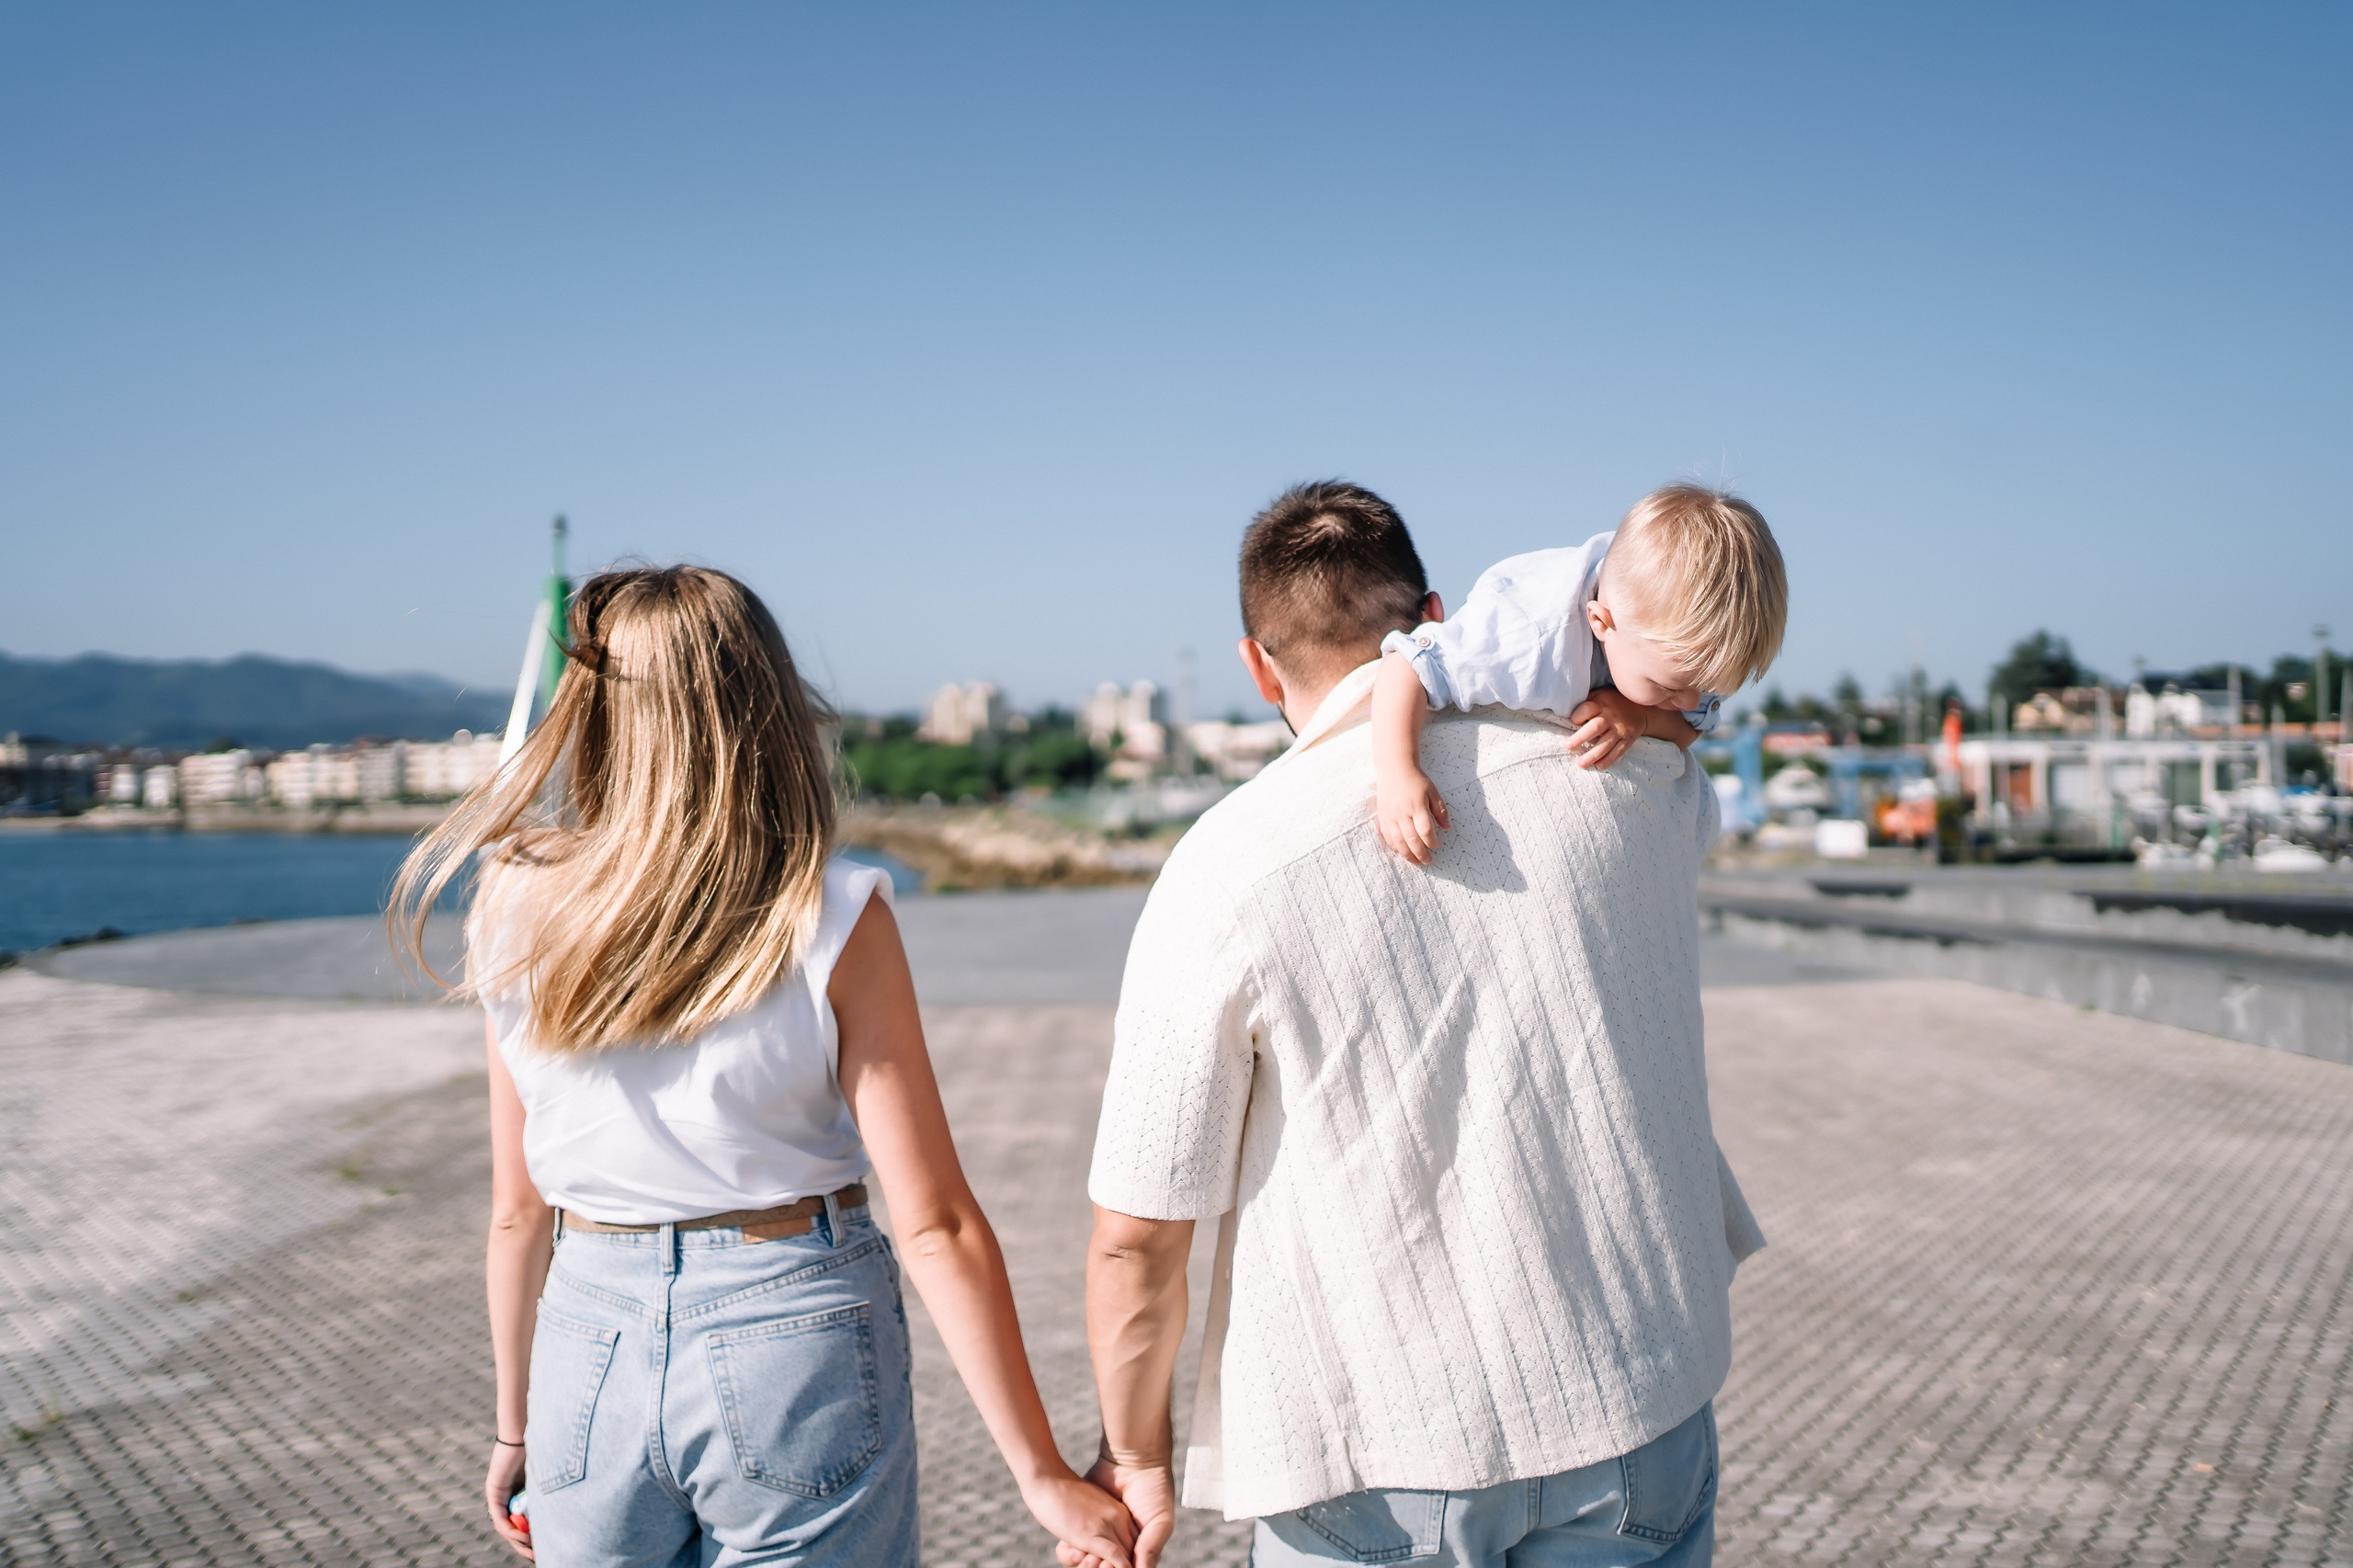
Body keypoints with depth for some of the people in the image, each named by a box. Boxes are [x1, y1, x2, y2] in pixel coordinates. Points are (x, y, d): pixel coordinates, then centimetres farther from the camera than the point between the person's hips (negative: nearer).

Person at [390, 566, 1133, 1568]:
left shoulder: (520, 906, -4)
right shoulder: (834, 920, -13)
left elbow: (518, 1207, 3)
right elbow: (934, 1223, -13)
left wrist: (514, 1424, 16)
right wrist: (1042, 1473, -6)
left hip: (589, 1342, 3)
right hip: (794, 1332, -2)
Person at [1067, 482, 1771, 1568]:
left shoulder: (1222, 874, -14)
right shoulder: (1618, 773, -6)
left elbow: (1136, 1237, -9)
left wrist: (1136, 1453, 6)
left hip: (1374, 1455, -2)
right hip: (1635, 1402, 3)